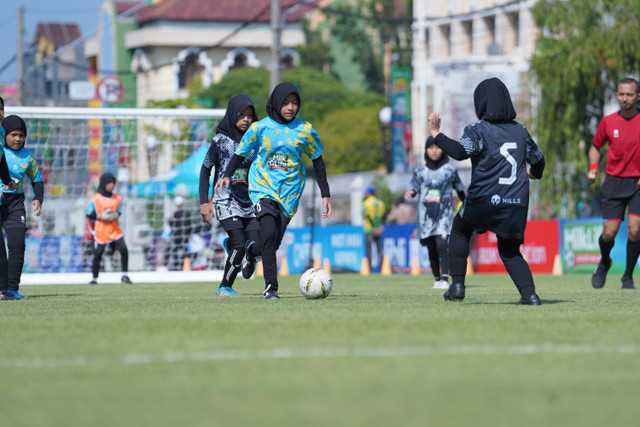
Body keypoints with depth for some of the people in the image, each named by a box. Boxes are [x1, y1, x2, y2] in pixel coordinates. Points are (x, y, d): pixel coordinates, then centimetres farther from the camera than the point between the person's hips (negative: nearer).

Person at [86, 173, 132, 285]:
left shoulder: (117, 198, 8)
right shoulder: (96, 199, -6)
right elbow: (88, 214, -4)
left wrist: (116, 215, -6)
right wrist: (101, 217, -16)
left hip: (114, 231, 3)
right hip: (100, 232, -3)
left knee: (123, 249, -12)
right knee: (97, 254, -1)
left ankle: (124, 275, -2)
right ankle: (94, 278, 13)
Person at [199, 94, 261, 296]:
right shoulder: (220, 140, -1)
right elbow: (205, 170, 5)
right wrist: (204, 201, -2)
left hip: (251, 202, 4)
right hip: (227, 201, -4)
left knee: (256, 248, -10)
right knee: (239, 246, -17)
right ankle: (225, 287, 3)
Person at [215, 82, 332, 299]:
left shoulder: (305, 130, 2)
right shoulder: (259, 128, -1)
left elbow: (318, 163, 11)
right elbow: (240, 154, 8)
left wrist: (325, 195, 8)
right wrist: (227, 176, -10)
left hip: (289, 191, 2)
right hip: (263, 189, -2)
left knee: (274, 242, -4)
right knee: (269, 235, -22)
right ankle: (270, 287, -18)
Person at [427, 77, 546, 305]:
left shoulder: (477, 130, -4)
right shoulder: (520, 131, 12)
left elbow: (461, 152, -22)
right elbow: (538, 159, 24)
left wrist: (436, 134, -11)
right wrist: (534, 173, 47)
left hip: (483, 201, -4)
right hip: (516, 204, 4)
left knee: (459, 230, 24)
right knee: (510, 252, 16)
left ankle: (457, 285, 15)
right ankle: (529, 293, -8)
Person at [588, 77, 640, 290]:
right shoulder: (608, 122, 2)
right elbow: (595, 146, 18)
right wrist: (593, 168, 0)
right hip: (614, 182, 1)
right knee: (609, 233, -5)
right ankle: (604, 263, 29)